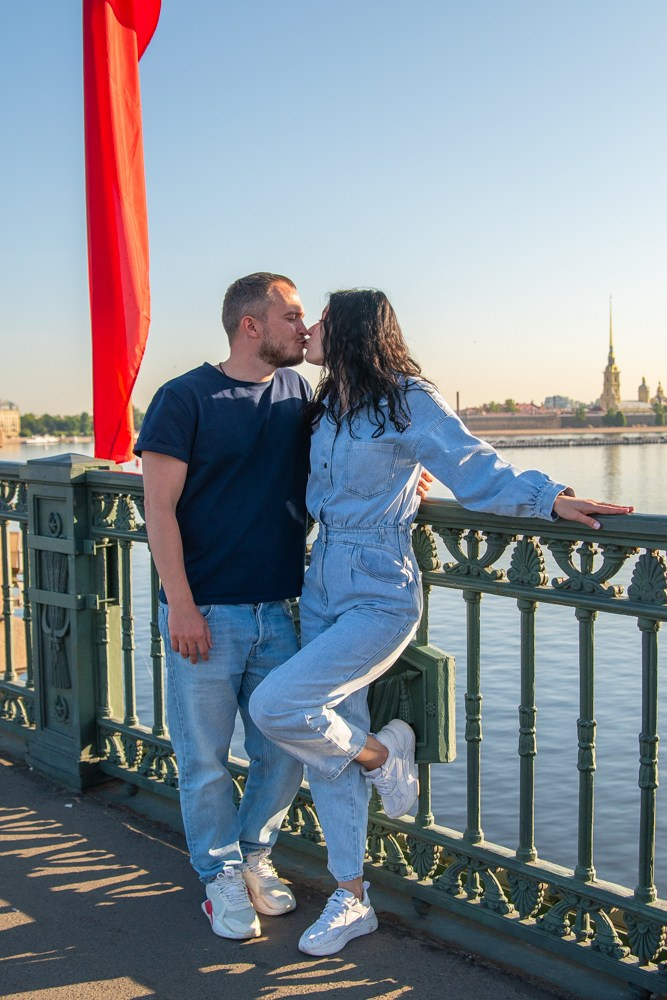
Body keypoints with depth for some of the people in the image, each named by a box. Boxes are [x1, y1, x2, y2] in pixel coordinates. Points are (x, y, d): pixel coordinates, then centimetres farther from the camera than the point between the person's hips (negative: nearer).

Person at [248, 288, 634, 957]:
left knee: (275, 706, -22)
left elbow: (476, 469, -16)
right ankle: (351, 901, 27)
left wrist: (549, 497, -30)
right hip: (321, 592, 8)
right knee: (330, 757, 11)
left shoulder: (407, 401, -11)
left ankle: (381, 752, 8)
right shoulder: (326, 407, 11)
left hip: (379, 600, -7)